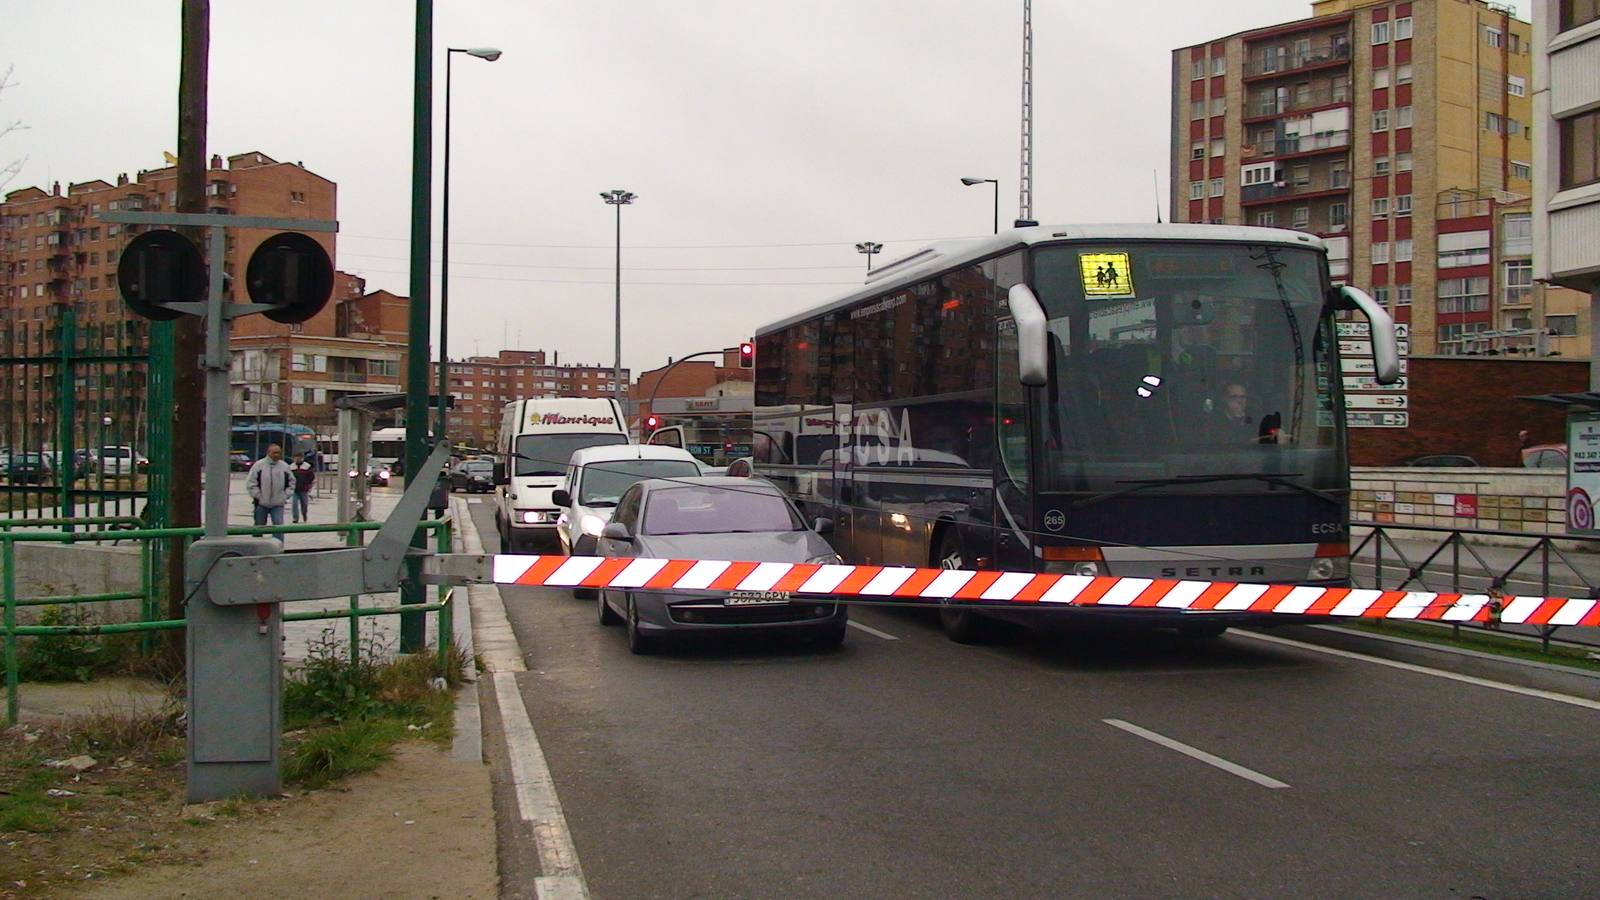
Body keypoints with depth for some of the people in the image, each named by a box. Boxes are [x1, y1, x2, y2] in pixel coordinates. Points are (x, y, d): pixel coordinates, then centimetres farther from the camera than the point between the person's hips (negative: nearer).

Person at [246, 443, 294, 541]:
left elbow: (291, 482, 12)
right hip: (261, 504, -1)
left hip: (278, 504, 1)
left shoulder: (284, 466, 3)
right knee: (259, 527, 12)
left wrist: (285, 496, 2)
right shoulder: (259, 465, -4)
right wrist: (258, 496, -9)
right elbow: (250, 483, -4)